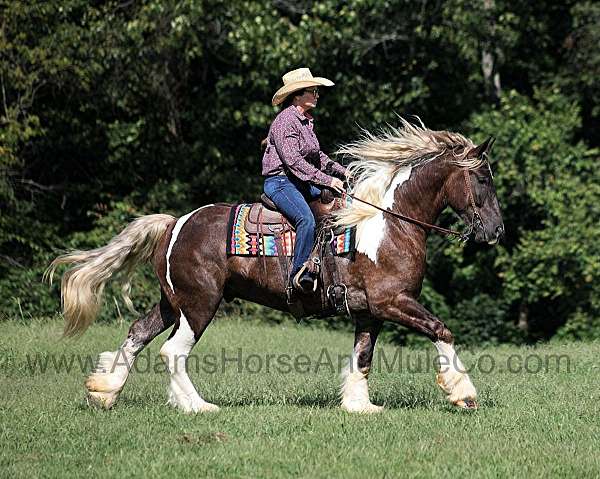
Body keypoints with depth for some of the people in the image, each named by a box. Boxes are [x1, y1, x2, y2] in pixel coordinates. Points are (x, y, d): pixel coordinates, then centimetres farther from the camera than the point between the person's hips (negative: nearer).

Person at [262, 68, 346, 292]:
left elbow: (317, 155, 26)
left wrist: (341, 171, 12)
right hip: (280, 182, -10)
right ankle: (299, 273, -29)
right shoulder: (285, 121, -14)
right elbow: (293, 160, -22)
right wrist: (326, 180, -23)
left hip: (301, 183, 10)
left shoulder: (306, 121, 15)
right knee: (307, 220, -32)